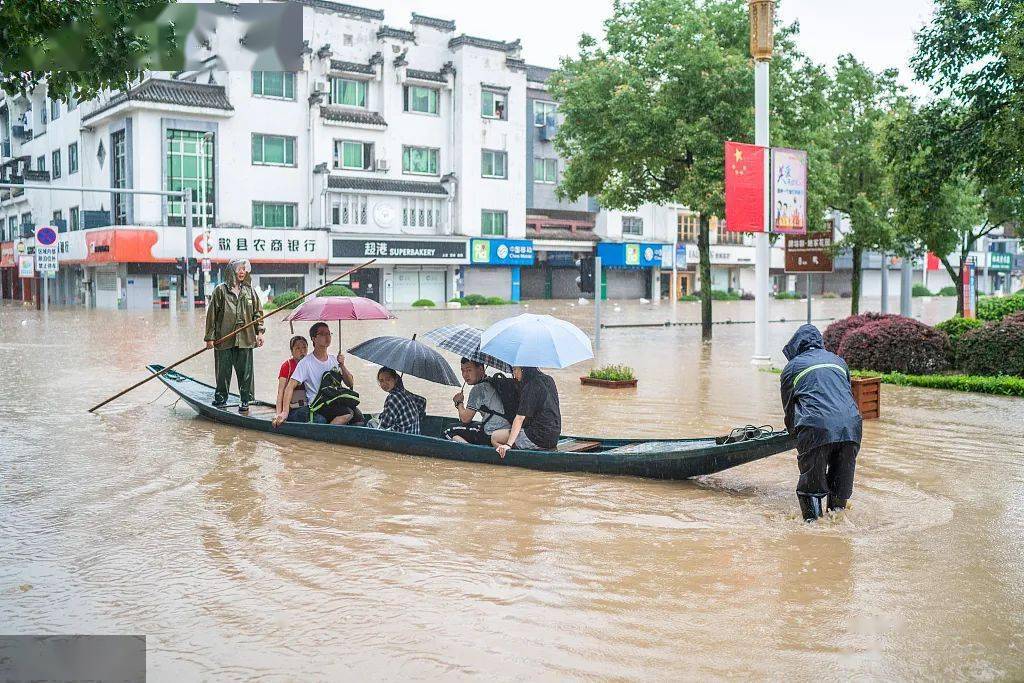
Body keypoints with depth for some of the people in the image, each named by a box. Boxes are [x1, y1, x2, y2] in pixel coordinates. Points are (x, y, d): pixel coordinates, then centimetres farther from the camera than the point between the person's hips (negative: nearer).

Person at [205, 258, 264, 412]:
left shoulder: (250, 291, 11)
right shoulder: (221, 290, 1)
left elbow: (257, 313, 15)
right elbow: (212, 314, 0)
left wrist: (259, 332, 4)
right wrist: (210, 337, -3)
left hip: (245, 339, 2)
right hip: (224, 338, -2)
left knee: (245, 371, 4)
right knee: (223, 371, 4)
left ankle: (245, 401, 13)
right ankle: (220, 398, 18)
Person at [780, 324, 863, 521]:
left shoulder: (792, 366, 18)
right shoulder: (838, 360, 29)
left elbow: (788, 407, 22)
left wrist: (795, 433, 40)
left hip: (817, 428, -4)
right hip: (851, 425, 4)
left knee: (811, 484, 7)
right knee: (841, 483, 17)